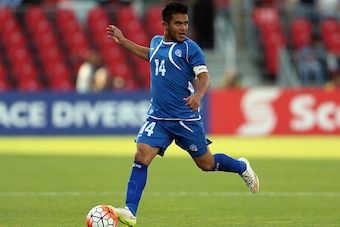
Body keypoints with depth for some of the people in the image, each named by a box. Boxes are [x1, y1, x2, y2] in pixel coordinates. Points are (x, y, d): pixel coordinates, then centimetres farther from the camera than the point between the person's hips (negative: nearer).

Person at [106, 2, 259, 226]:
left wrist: (198, 95, -37)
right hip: (157, 117, 4)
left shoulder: (190, 48, -9)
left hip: (185, 118, -4)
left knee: (206, 163, 8)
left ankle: (242, 167, 38)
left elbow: (204, 77, -16)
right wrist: (122, 41, 33)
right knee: (141, 157, -14)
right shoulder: (156, 42, 9)